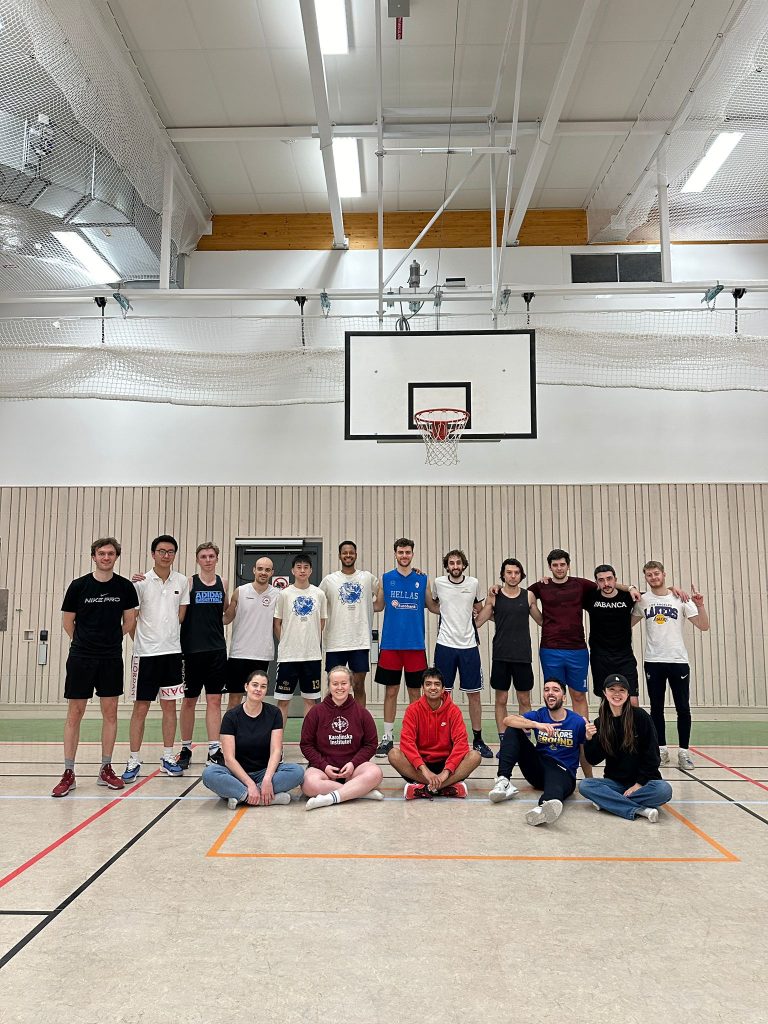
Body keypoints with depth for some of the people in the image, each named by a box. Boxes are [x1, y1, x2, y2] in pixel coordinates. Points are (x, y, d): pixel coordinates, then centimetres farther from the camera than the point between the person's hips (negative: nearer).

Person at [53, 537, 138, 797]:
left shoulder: (125, 587, 0)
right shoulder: (78, 586, -3)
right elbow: (67, 622, 7)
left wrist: (111, 640, 10)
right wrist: (85, 643, 10)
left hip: (111, 659, 1)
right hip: (80, 658, -1)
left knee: (110, 713, 6)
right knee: (74, 714, 2)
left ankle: (106, 770, 17)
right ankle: (68, 774, 11)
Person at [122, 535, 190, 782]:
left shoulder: (181, 581, 4)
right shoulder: (141, 582, -5)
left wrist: (167, 636, 5)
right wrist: (142, 641, -5)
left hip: (172, 652, 3)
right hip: (145, 653, -3)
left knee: (169, 706, 10)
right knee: (140, 708, 2)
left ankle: (168, 758, 20)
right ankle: (134, 762, 12)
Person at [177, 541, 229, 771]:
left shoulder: (222, 583, 8)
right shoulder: (189, 583, -2)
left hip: (217, 649, 2)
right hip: (191, 649, -2)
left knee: (215, 700, 4)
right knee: (189, 700, 8)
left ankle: (214, 749, 9)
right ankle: (186, 748, 21)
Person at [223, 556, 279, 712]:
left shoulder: (277, 595, 1)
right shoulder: (240, 592, -1)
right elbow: (227, 618, 4)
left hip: (262, 654, 1)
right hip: (238, 652, -1)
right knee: (234, 698, 4)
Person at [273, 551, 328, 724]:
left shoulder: (319, 594, 3)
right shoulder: (284, 594, -2)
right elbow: (277, 623, 4)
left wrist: (315, 645, 9)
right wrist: (286, 644, 4)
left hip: (312, 655, 2)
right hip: (288, 655, -2)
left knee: (310, 699, 9)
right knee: (283, 700, 3)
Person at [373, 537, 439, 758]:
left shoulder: (423, 579, 5)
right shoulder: (385, 579, 5)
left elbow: (433, 607, 11)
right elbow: (378, 606, 10)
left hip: (415, 644, 0)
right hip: (390, 643, 0)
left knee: (414, 691, 7)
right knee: (391, 691, 6)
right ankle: (387, 738, 15)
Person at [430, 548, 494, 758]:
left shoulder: (474, 583, 1)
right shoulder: (438, 583, -1)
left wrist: (475, 625, 4)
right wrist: (447, 614, 6)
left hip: (469, 645, 1)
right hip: (445, 645, -1)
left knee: (474, 694, 6)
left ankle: (478, 740, 17)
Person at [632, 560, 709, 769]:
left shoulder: (680, 599, -1)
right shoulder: (642, 600, 3)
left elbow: (704, 626, -3)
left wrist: (700, 605, -18)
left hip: (678, 660, -1)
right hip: (653, 661, 1)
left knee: (683, 708, 2)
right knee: (656, 708, 7)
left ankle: (684, 752, 13)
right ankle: (661, 750, 18)